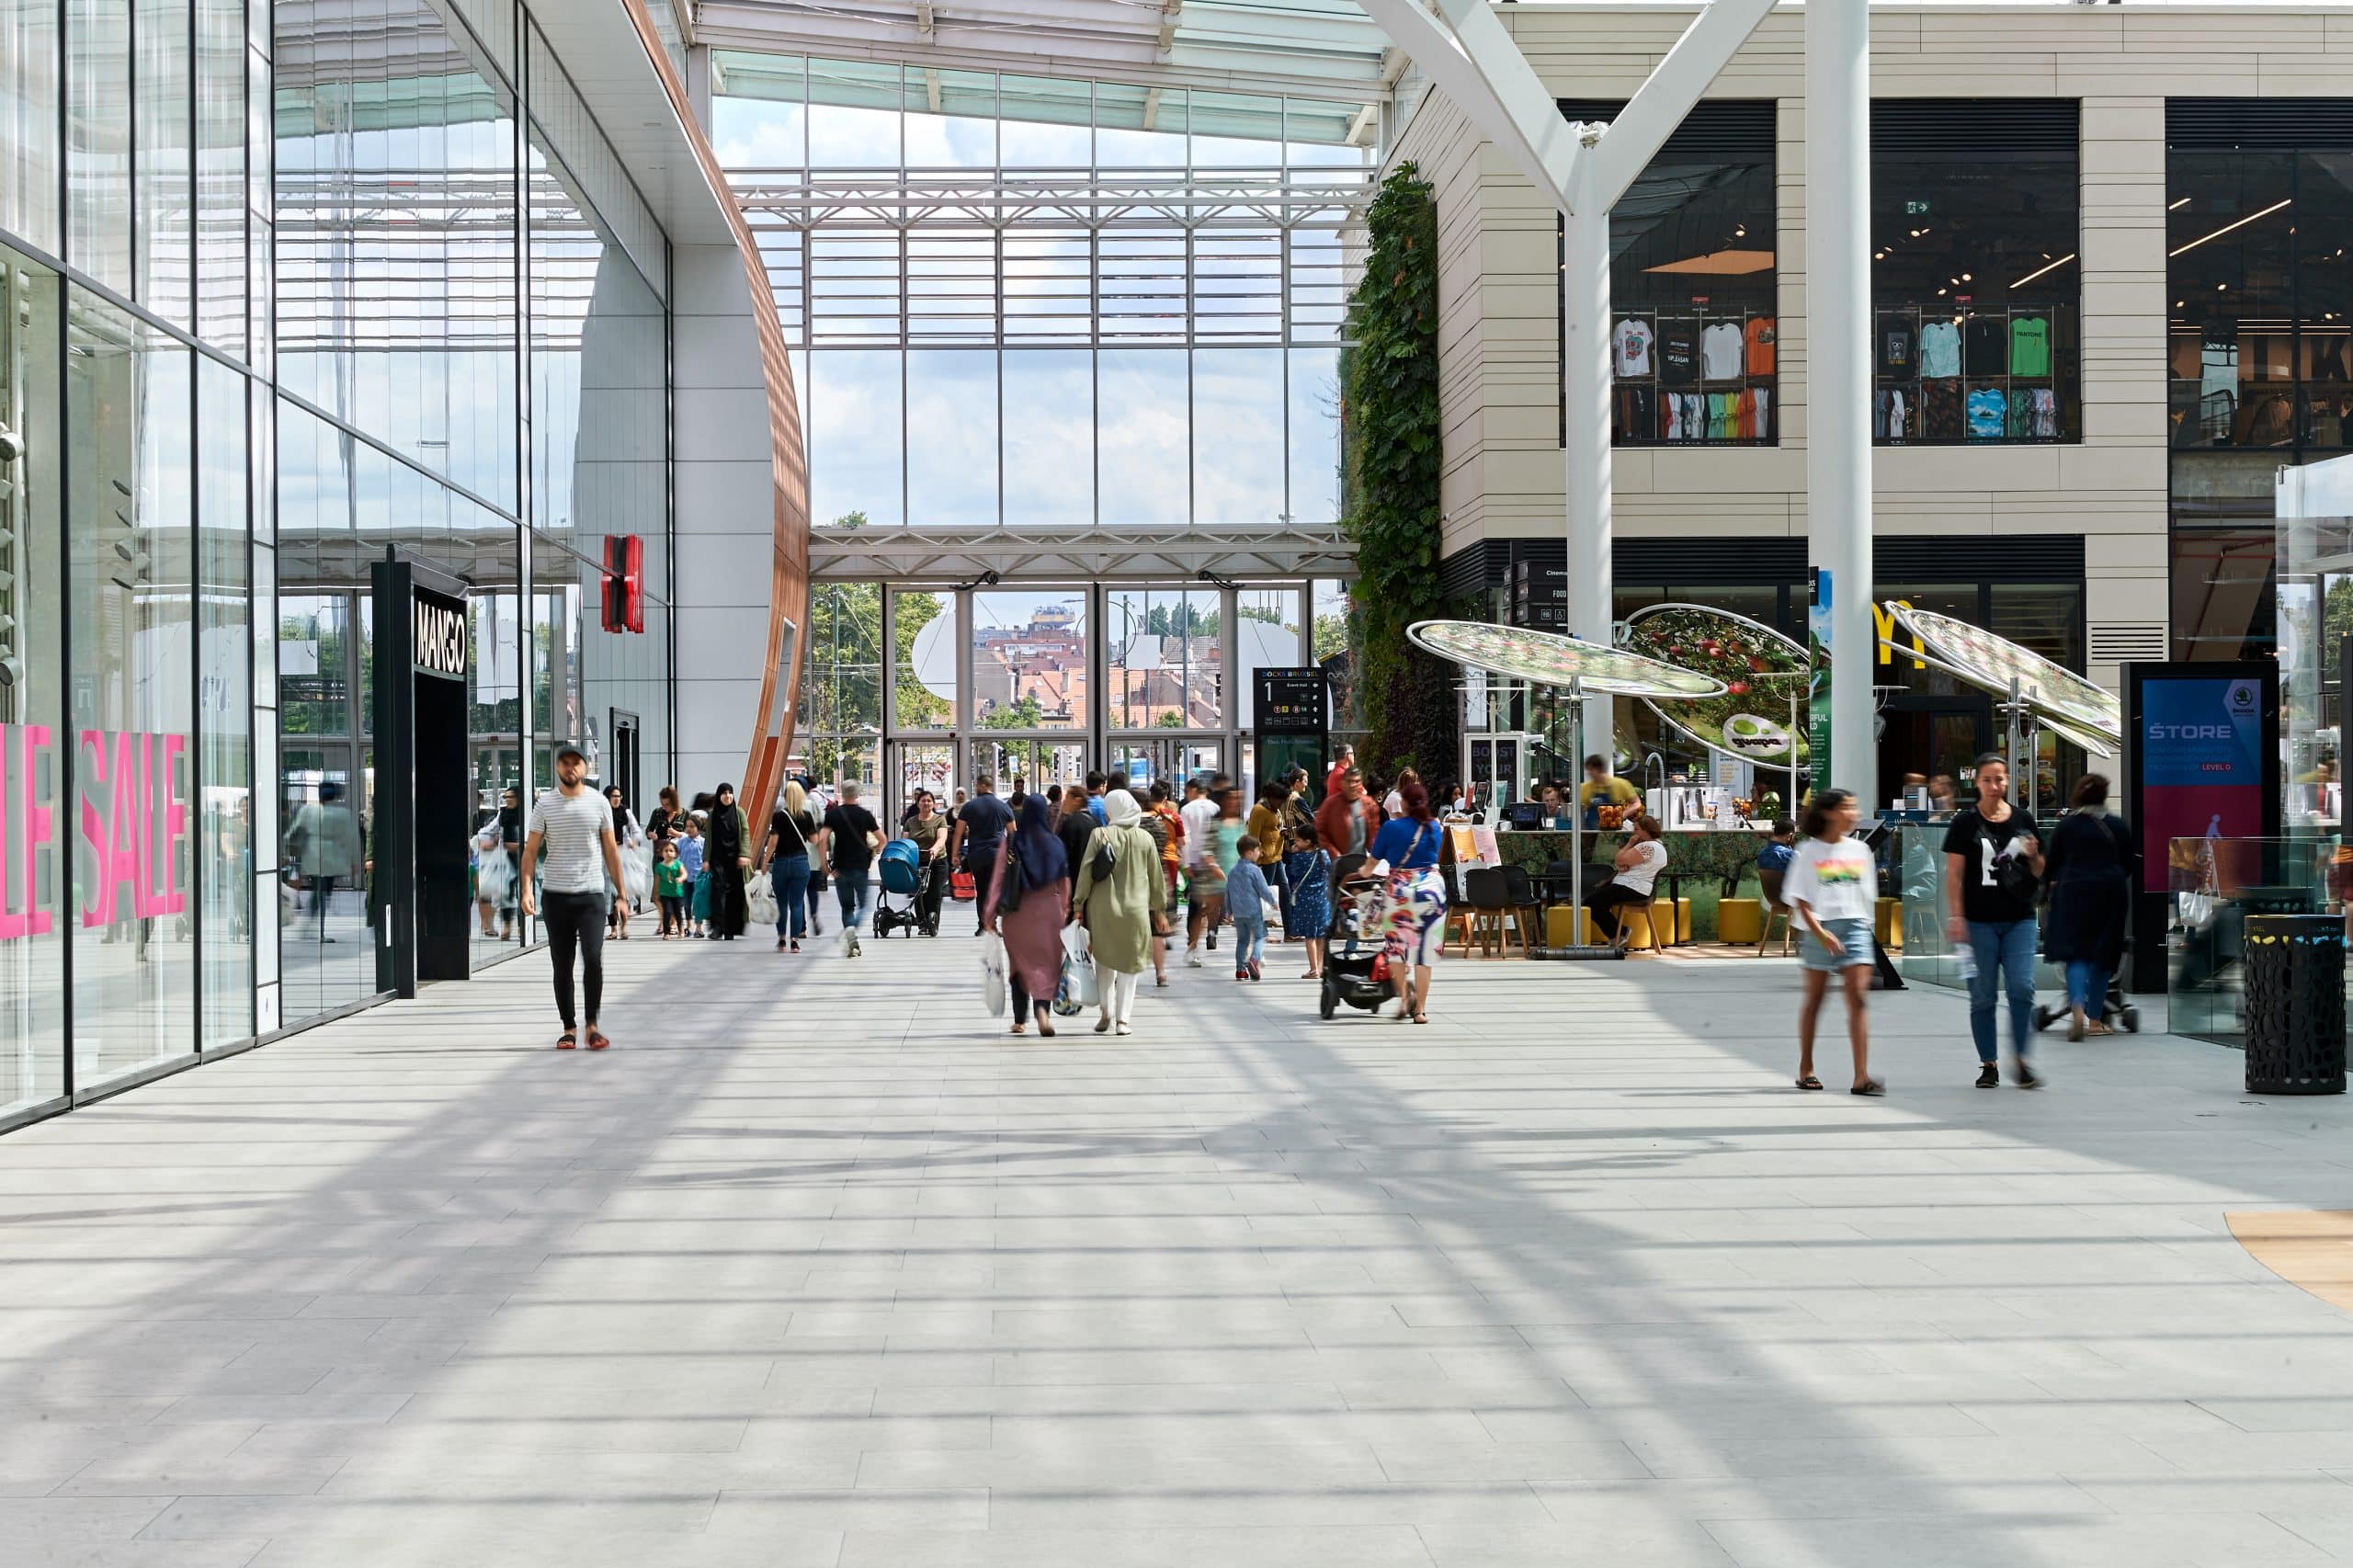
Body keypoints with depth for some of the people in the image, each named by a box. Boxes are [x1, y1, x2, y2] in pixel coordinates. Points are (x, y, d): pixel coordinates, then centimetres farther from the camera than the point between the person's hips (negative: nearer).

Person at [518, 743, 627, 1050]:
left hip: (591, 893, -1)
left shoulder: (599, 802, 3)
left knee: (593, 958, -14)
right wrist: (527, 889, -10)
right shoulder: (545, 804, 2)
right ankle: (569, 1028, 16)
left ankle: (592, 1025, -3)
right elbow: (531, 850, 3)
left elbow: (611, 850, 8)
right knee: (562, 966, 6)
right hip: (556, 895, 1)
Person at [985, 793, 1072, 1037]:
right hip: (1048, 911, 0)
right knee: (1046, 964, 4)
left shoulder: (1009, 841, -6)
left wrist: (990, 913, -2)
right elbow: (1064, 881, 1)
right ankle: (1042, 1008, -21)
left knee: (1020, 964, 14)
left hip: (1017, 911, 0)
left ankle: (1020, 1019, 19)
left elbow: (998, 877, -7)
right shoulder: (1055, 843, -3)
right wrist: (1064, 911, 11)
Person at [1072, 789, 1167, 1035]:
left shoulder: (1100, 835, -6)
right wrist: (1157, 908, 18)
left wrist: (1078, 904, 2)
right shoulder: (1145, 839, 1)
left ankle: (1107, 1012, 11)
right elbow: (1155, 876, 7)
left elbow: (1086, 871, -6)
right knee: (1129, 963, 7)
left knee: (1105, 961, 16)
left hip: (1103, 909, -1)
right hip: (1135, 910, 1)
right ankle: (1123, 1018, 3)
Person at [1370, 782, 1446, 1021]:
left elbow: (1374, 859, 10)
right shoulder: (1434, 829, 6)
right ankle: (1420, 1009, 4)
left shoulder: (1391, 827, -3)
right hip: (1432, 887, 3)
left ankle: (1404, 996, -6)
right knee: (1425, 950, 4)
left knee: (1395, 946, 12)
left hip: (1401, 890, -3)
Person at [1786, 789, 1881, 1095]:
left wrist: (1864, 926, 8)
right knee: (1815, 998, 9)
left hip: (1855, 927, 2)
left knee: (1858, 997, -9)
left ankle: (1861, 1077, -14)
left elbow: (1868, 896, 16)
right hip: (1821, 930, -2)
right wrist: (1820, 933, -16)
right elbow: (1799, 899, -7)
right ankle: (1806, 1069, 23)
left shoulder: (1859, 849, 9)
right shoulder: (1809, 851, -3)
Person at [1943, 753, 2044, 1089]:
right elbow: (1954, 874, -1)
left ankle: (2020, 1058, 3)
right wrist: (1956, 917, -9)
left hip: (2019, 919, 2)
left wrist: (2032, 856, -6)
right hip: (1979, 920, -2)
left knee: (2022, 987, -10)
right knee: (1983, 995, 2)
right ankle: (1988, 1065, 12)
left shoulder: (2023, 819, 9)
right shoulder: (1965, 823, 1)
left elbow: (2039, 872, 16)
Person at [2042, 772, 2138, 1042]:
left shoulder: (2066, 825, -1)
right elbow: (2128, 864, 8)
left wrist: (2048, 883, 26)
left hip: (2074, 893, -1)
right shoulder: (2119, 826, 1)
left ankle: (2077, 1007, -27)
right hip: (2110, 896, 1)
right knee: (2102, 956, 11)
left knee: (2076, 952, -1)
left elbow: (2052, 862, 5)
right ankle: (2095, 1019, 15)